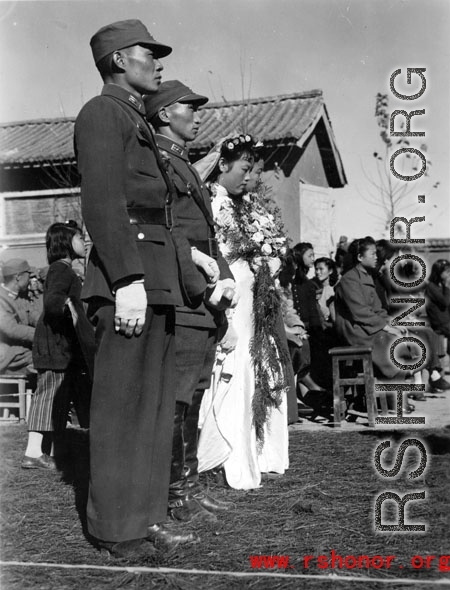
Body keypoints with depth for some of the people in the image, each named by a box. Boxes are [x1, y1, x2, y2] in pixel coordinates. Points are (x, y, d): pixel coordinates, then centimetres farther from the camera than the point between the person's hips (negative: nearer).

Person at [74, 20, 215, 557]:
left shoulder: (136, 124, 26)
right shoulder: (102, 112, -4)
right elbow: (103, 202, -16)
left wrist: (187, 253, 19)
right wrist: (128, 280, -23)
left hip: (155, 279, 10)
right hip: (127, 277, -10)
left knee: (154, 402, 10)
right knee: (122, 402, -5)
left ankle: (145, 515, 18)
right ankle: (116, 528, 3)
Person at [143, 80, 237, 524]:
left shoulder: (185, 167, 25)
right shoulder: (155, 161, -5)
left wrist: (224, 275, 9)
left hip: (205, 303, 10)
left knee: (193, 395, 12)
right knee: (175, 398, -7)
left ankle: (189, 484, 20)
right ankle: (173, 493, 0)